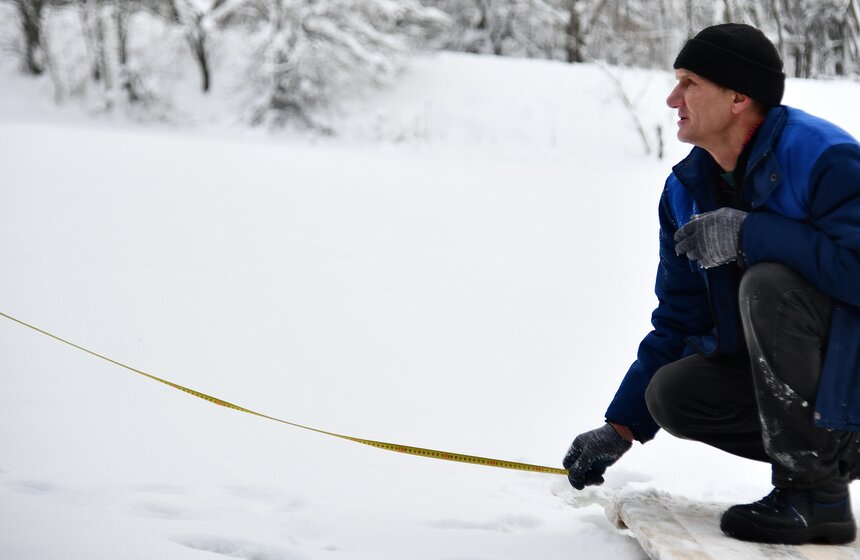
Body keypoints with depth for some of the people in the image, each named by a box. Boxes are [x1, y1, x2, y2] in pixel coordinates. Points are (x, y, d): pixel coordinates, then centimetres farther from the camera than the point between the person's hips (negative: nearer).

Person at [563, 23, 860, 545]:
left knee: (767, 282, -30)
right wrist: (620, 428, 6)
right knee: (670, 393, -13)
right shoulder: (687, 189, 4)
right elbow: (679, 322, 10)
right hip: (772, 371, 7)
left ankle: (818, 494, -23)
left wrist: (748, 234, -33)